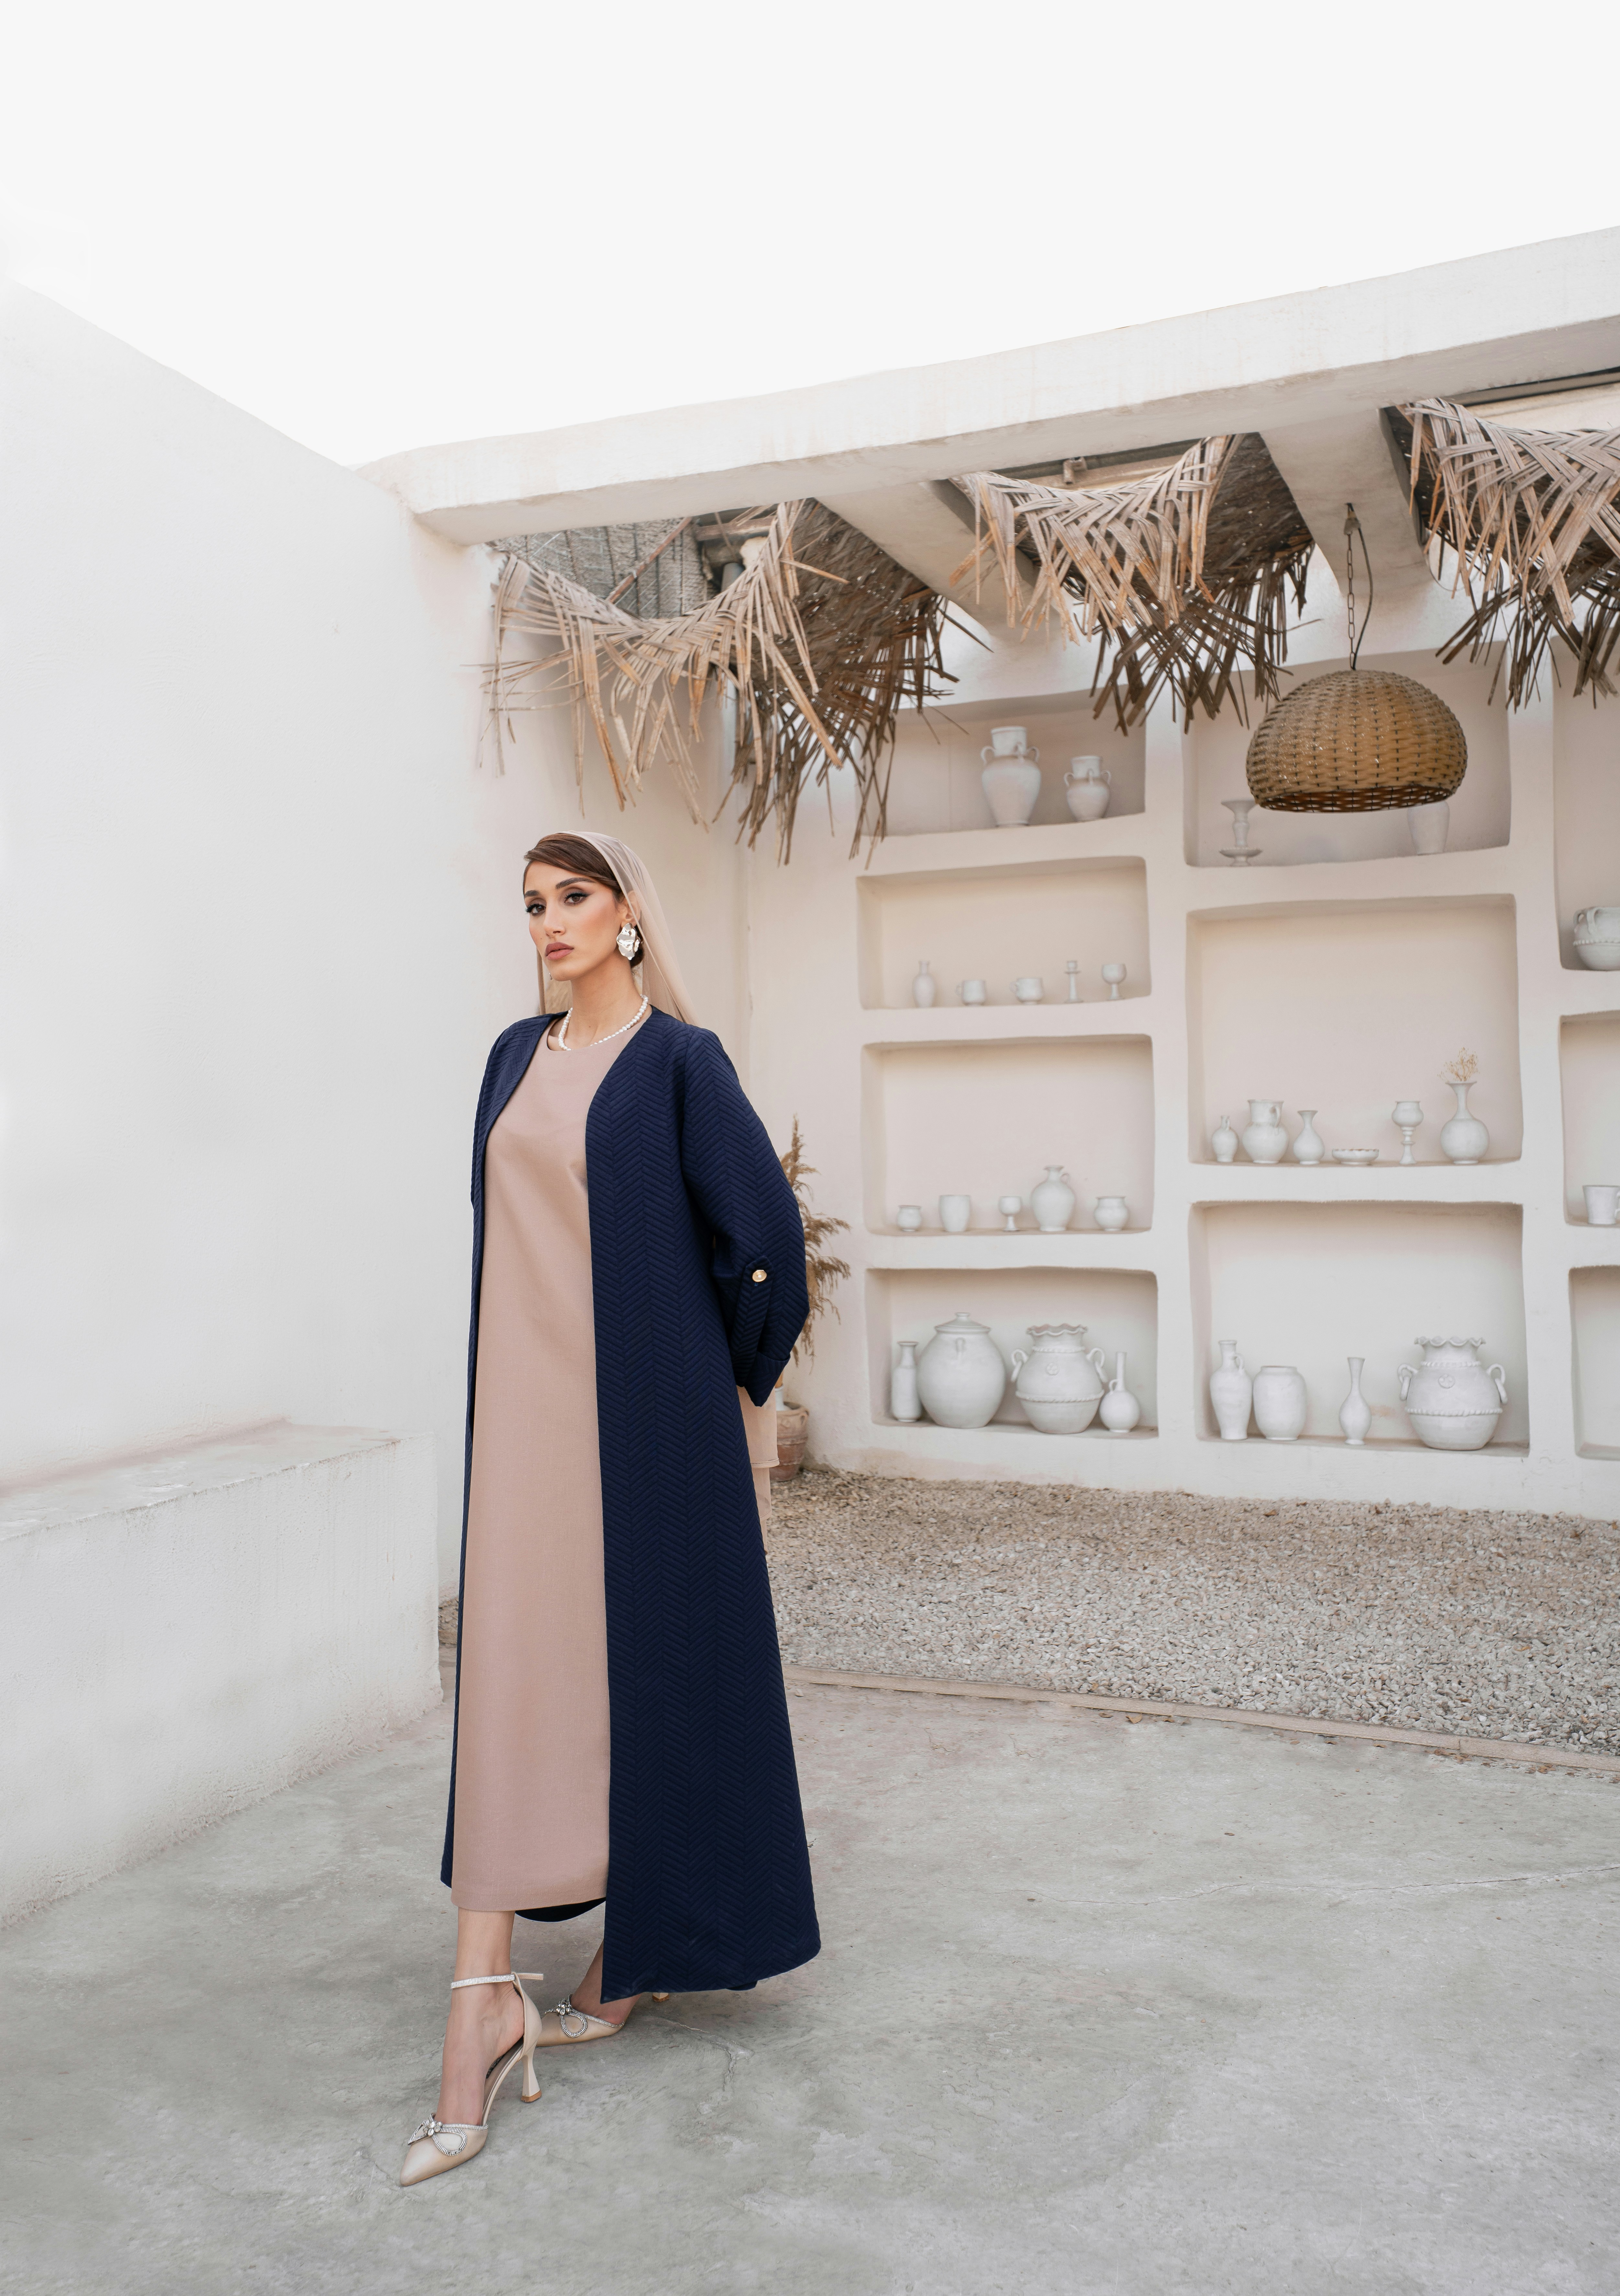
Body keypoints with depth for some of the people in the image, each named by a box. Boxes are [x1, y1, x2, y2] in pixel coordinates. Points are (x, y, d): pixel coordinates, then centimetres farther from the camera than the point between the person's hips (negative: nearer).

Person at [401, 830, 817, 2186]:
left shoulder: (679, 1059, -7)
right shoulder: (519, 1056, 12)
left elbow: (763, 1235, -8)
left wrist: (733, 1381, 0)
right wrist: (507, 1394, 14)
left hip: (642, 1410, -5)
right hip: (527, 1409, 6)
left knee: (656, 1663, 6)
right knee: (513, 1672, 4)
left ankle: (652, 1948, 27)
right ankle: (486, 2005, 11)